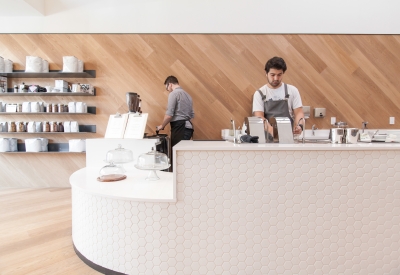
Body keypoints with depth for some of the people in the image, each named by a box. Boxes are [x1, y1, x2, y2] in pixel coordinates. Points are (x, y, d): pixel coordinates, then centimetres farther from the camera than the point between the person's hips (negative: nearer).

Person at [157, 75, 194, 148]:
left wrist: (162, 126, 2)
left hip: (179, 127, -9)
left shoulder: (173, 94, -6)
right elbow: (192, 115, 21)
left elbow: (169, 115, -12)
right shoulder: (187, 95, 20)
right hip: (187, 127, 9)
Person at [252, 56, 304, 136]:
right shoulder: (259, 93, 5)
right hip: (267, 134, -1)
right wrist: (272, 130, -22)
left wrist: (299, 126, -14)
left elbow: (299, 112, 7)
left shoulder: (292, 90, 10)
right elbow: (259, 117, -4)